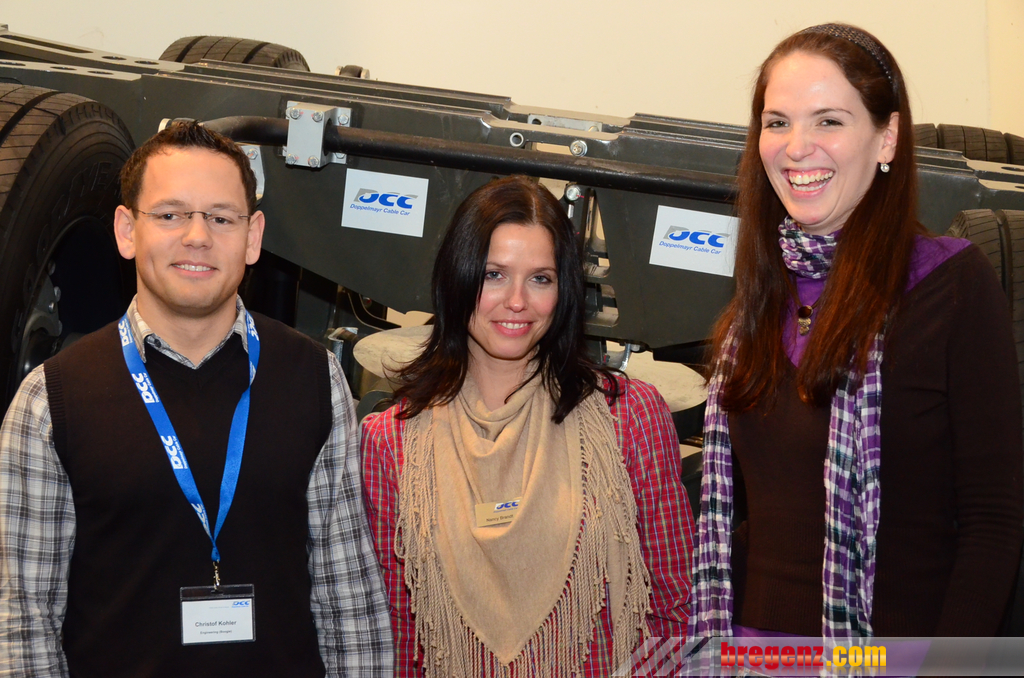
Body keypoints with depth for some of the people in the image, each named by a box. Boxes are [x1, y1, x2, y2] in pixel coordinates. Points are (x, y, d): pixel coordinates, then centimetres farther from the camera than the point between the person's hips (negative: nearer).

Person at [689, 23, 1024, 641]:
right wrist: (715, 637, 1)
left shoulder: (953, 282, -11)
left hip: (891, 642, -5)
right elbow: (728, 505, 10)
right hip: (750, 636, 5)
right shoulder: (760, 300, 7)